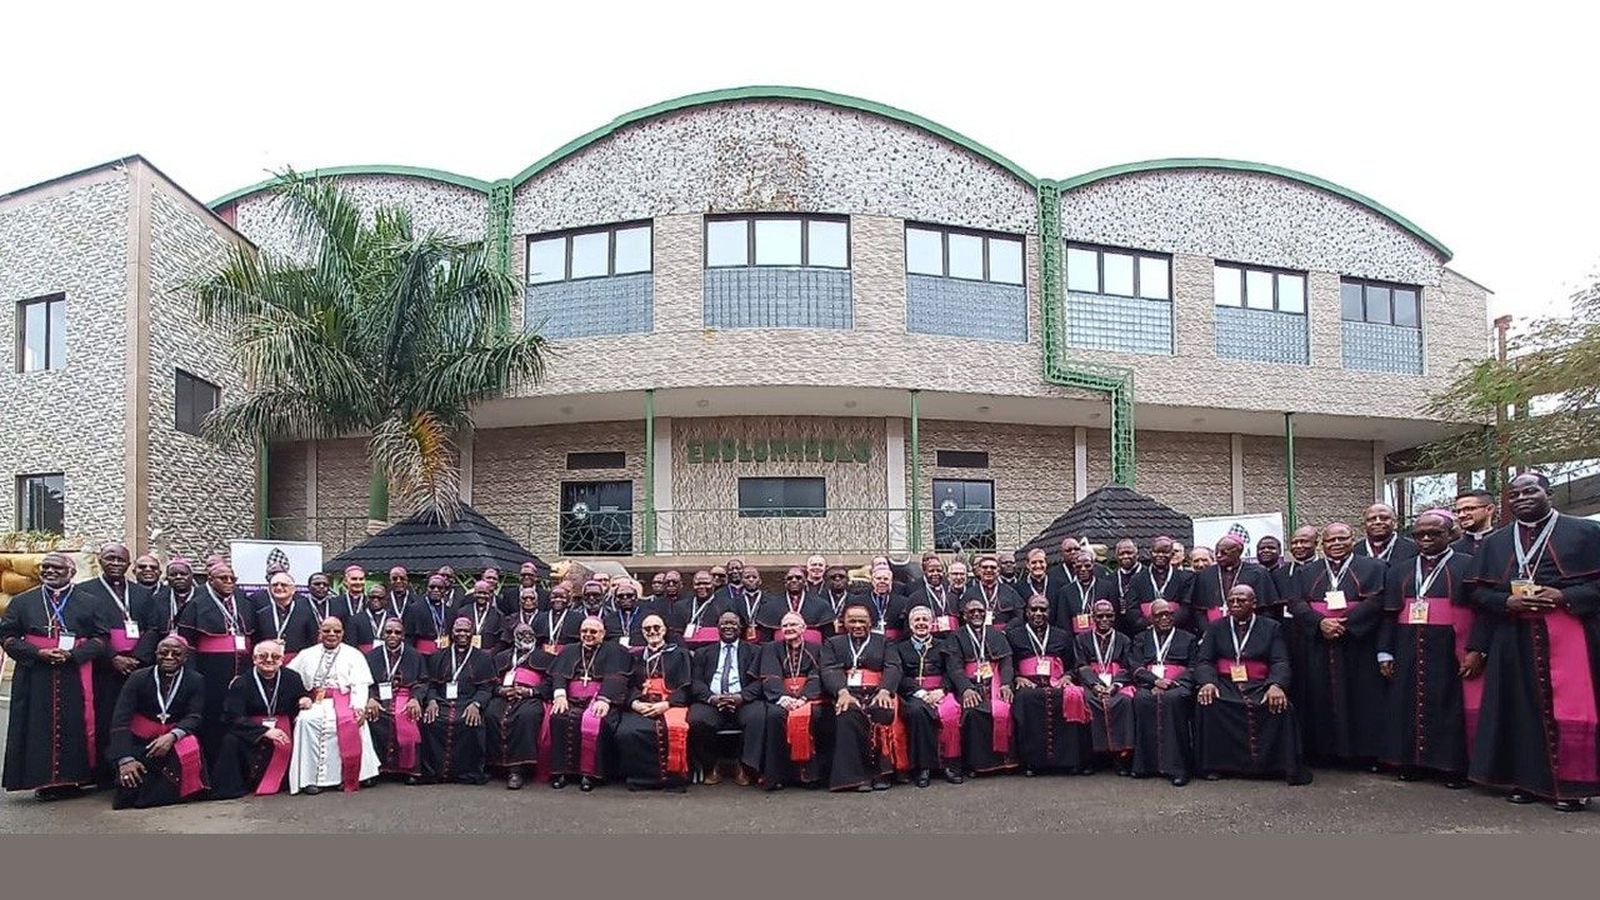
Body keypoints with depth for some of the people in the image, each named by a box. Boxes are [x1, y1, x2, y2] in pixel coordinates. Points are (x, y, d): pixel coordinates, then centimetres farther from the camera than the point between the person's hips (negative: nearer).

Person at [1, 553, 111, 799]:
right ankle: (43, 780, 4)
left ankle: (72, 777, 6)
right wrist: (38, 653, -11)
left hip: (75, 677, 0)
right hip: (35, 677, 0)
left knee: (74, 726, -1)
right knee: (39, 727, -2)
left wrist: (72, 654, -13)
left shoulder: (88, 603, 8)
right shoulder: (23, 601, 11)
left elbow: (102, 637, 3)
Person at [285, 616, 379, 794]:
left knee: (349, 721, -33)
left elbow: (361, 685, 3)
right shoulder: (307, 655, 21)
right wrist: (299, 697, -8)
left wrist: (359, 706, -15)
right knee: (307, 720, -31)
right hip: (315, 701, 2)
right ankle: (310, 778, -24)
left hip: (343, 700, -1)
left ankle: (348, 778, -22)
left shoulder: (353, 655, 15)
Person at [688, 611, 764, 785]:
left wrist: (741, 696, -15)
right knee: (696, 719, -31)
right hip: (711, 702, 1)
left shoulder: (754, 651, 19)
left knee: (758, 716, -33)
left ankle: (745, 768, -18)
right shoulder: (703, 653, 22)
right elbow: (696, 682, 9)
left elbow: (759, 681, 5)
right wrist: (711, 697, -12)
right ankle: (710, 767, -8)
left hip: (743, 702, -1)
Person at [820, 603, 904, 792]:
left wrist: (884, 691, -15)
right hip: (847, 693, 0)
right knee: (848, 714, -35)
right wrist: (842, 692, -17)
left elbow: (893, 668, 6)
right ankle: (858, 775, -31)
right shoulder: (833, 643, 21)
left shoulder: (883, 641, 22)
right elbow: (829, 670, 4)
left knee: (882, 712, -35)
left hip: (876, 693, 0)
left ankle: (881, 772, -24)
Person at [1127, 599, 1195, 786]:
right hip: (1149, 685, 1)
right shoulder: (1141, 639, 24)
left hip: (1177, 685, -1)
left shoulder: (1187, 639, 21)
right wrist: (1155, 680, -10)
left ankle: (1176, 766, -36)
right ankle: (1145, 764, -30)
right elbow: (1136, 667, 10)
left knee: (1173, 699, -37)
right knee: (1142, 699, -35)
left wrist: (1170, 683, -9)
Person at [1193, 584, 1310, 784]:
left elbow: (1280, 662, 1)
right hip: (1225, 684, 1)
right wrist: (1207, 682, -18)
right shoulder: (1215, 628, 15)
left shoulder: (1271, 628, 12)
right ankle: (1212, 765, -20)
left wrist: (1276, 685, -21)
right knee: (1206, 702, -31)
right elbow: (1203, 661, 5)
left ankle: (1289, 768, -19)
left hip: (1259, 686, 0)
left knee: (1281, 706, -31)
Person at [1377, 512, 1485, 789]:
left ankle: (1454, 765, 7)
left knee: (1452, 706, -1)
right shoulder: (1399, 571, 14)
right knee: (1410, 705, 5)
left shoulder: (1469, 565, 1)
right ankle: (1411, 761, 12)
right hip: (1410, 654, 4)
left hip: (1452, 652, -4)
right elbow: (1389, 615, 13)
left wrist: (1475, 650, -16)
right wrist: (1385, 652, 5)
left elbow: (1482, 610, -7)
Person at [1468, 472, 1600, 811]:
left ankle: (1572, 785, 5)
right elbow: (1478, 591, 10)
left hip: (1570, 633, -3)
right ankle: (1528, 779, 11)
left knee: (1571, 709, -5)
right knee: (1522, 707, 4)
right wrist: (1507, 601, -9)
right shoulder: (1495, 543, 14)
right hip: (1515, 639, 3)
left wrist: (1564, 597, -16)